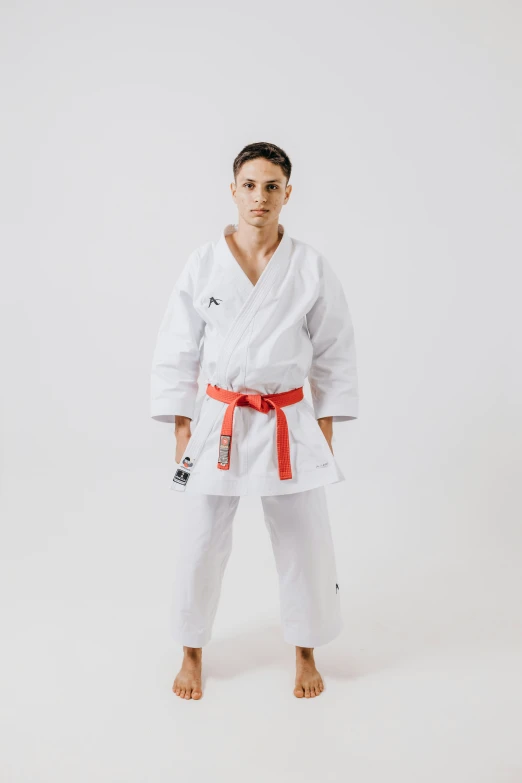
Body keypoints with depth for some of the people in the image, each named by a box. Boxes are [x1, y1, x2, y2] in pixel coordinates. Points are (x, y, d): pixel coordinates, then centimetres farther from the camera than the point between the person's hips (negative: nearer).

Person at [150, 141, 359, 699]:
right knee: (200, 545, 9)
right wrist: (181, 425, -1)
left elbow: (334, 352, 3)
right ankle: (192, 656, 33)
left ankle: (305, 655, 34)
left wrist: (327, 429, 2)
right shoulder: (203, 264, -3)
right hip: (219, 422, 0)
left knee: (305, 545, 9)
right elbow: (177, 350, 1)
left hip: (291, 426, 0)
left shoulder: (311, 268, -3)